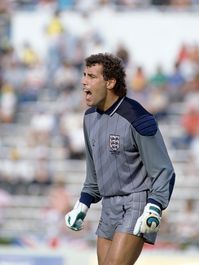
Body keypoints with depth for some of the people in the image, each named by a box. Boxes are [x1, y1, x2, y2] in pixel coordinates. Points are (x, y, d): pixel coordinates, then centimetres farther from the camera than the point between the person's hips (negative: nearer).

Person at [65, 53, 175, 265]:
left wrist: (153, 210, -26)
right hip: (110, 207, 8)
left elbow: (164, 172, -14)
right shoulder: (90, 117, 8)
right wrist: (82, 206, 18)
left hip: (138, 205, -8)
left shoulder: (136, 119, -16)